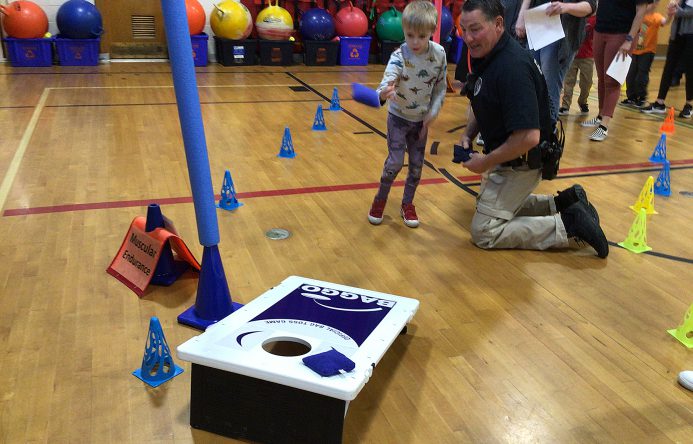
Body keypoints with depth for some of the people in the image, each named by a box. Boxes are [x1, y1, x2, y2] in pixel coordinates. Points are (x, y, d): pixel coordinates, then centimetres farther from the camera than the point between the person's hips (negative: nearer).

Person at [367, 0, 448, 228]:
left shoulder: (439, 54, -13)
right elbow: (388, 78, -40)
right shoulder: (399, 56, -23)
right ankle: (380, 199, 17)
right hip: (398, 117, -3)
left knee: (417, 164, 8)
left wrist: (432, 113, -10)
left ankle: (407, 204, 26)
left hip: (422, 119, 3)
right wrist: (385, 91, -63)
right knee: (395, 162, -7)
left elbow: (441, 87, -2)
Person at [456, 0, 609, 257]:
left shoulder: (512, 67, -30)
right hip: (506, 156, 10)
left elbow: (528, 137, -35)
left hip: (521, 163, -10)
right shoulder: (486, 56, 0)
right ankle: (567, 202, 23)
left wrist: (486, 162, -22)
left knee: (484, 232, -8)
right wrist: (468, 134, -1)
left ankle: (568, 225, -4)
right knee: (493, 204, 29)